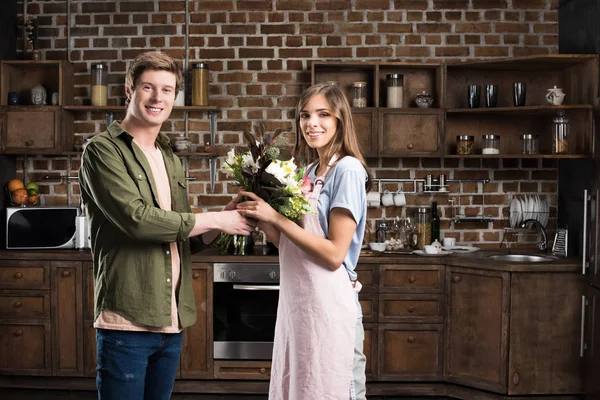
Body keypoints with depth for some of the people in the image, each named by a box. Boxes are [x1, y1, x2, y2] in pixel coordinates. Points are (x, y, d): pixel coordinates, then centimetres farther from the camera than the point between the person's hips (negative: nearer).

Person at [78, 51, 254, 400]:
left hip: (172, 320, 7)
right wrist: (216, 219, -12)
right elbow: (136, 219, -19)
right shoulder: (103, 151, -6)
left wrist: (229, 216, -2)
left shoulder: (171, 160, 16)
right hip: (127, 320, -7)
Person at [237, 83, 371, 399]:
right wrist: (263, 221, -4)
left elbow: (334, 254, -18)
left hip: (329, 305, -8)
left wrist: (276, 217, -17)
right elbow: (290, 245, 12)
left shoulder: (348, 170, -11)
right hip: (295, 302, 8)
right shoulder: (308, 173, 12)